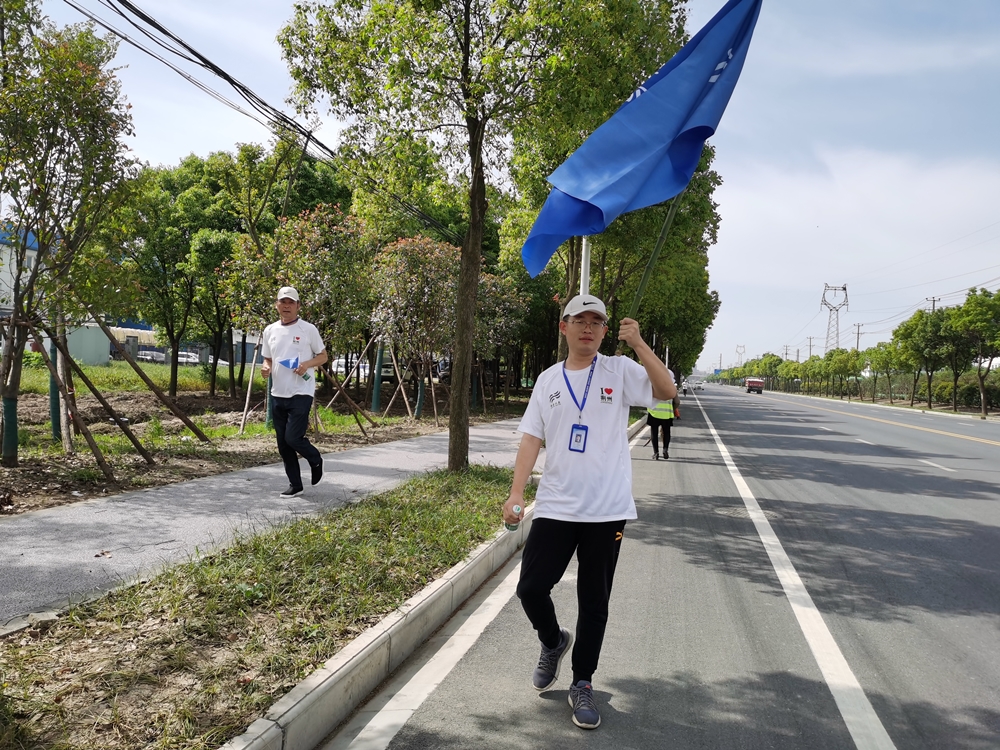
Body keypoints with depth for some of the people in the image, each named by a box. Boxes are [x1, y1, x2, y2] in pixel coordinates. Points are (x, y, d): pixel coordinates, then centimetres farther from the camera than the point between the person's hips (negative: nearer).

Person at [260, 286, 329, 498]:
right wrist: (266, 368, -5)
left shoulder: (308, 329, -5)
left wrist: (307, 364, -18)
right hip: (278, 394, 6)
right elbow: (268, 359, 18)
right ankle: (295, 485, 20)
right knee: (283, 443, 8)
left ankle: (316, 461, 18)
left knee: (293, 437, -13)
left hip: (301, 393, -6)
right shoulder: (270, 331, 9)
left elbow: (323, 356, 1)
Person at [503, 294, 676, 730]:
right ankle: (552, 642, 32)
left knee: (594, 602, 7)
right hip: (555, 508, 2)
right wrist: (516, 493, -6)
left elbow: (667, 392, -13)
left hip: (607, 510, -2)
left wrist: (638, 343, -20)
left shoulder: (620, 371, 1)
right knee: (531, 588, 0)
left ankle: (582, 684, 26)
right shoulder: (548, 380, 8)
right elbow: (531, 439, 5)